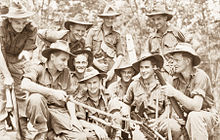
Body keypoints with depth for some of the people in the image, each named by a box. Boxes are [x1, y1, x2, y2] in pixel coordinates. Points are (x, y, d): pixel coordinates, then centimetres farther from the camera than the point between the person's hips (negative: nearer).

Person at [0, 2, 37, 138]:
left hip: (19, 63, 2)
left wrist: (26, 53, -42)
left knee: (22, 91, 0)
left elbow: (29, 50, -16)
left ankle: (24, 126, 11)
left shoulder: (31, 29, -22)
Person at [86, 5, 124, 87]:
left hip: (111, 69, 1)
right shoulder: (93, 32, 9)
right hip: (95, 67, -1)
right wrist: (97, 65, -6)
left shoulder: (116, 36, 12)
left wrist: (113, 70, -4)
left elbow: (120, 55, 8)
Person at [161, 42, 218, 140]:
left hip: (207, 116, -5)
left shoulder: (200, 76, -17)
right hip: (185, 117, 5)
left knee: (194, 115, -35)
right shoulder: (176, 78, 0)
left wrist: (175, 93, -32)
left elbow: (196, 106, -28)